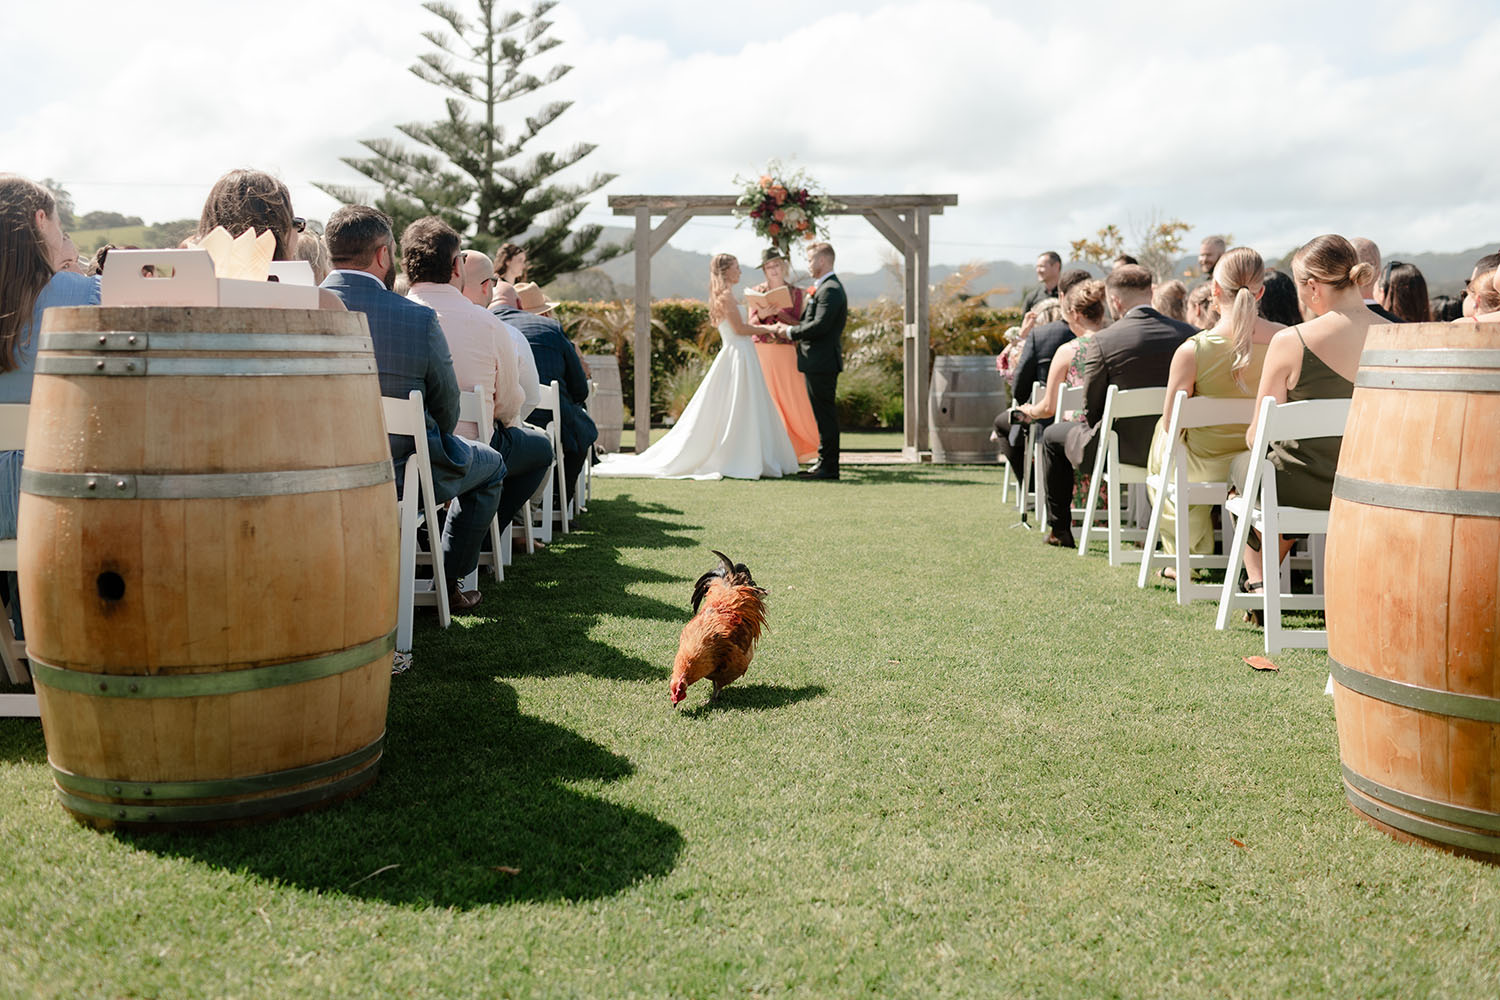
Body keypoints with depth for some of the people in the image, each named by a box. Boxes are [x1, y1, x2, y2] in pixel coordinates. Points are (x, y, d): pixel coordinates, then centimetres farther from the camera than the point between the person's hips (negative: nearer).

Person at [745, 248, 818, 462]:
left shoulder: (797, 294, 7)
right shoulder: (756, 292, 10)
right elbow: (750, 326, 6)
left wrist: (780, 313, -15)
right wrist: (761, 316, -14)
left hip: (786, 353, -1)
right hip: (761, 352, 1)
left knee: (793, 400, -2)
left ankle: (801, 448, 10)